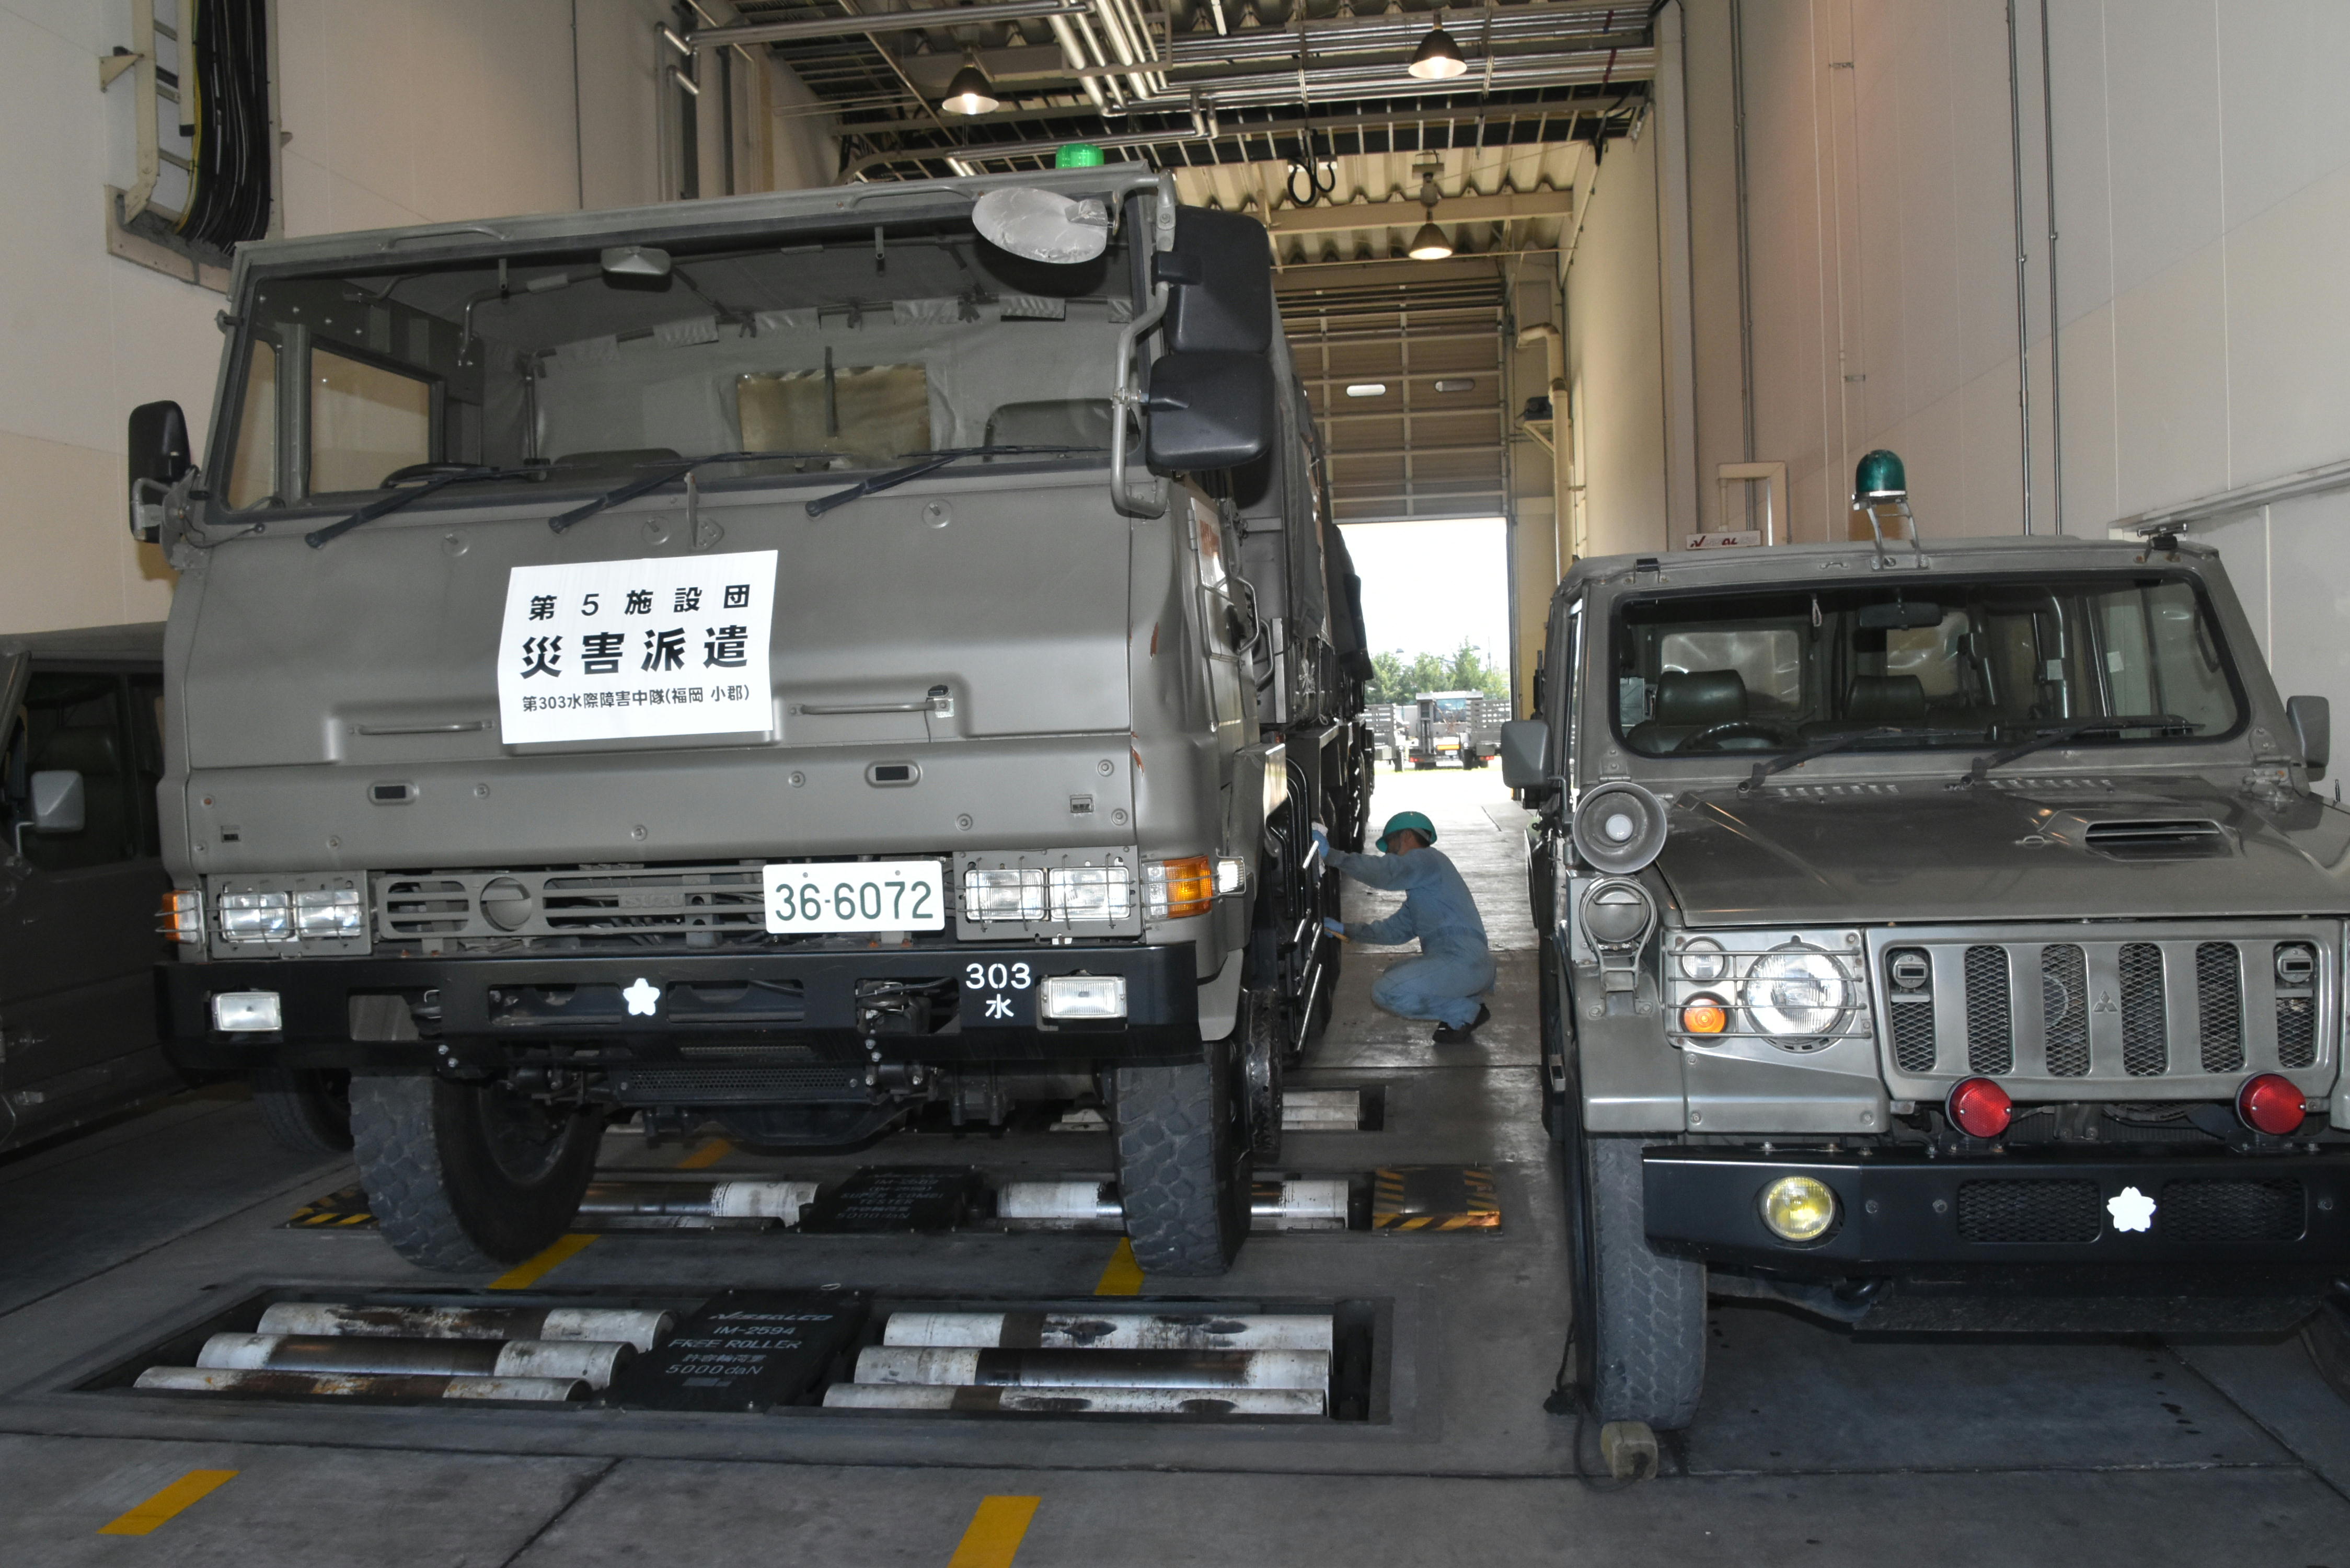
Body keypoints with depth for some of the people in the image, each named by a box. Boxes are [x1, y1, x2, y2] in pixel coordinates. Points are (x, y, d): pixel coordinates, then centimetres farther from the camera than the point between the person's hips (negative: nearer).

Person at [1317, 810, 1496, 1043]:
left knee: (1387, 993, -18)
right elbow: (1397, 928, 24)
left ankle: (1464, 1014, -4)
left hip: (1464, 961, -10)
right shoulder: (1420, 884, 27)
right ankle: (1468, 1010, 10)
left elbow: (1382, 872, -22)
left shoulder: (1427, 859, -5)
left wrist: (1331, 855, -19)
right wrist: (1346, 930, 20)